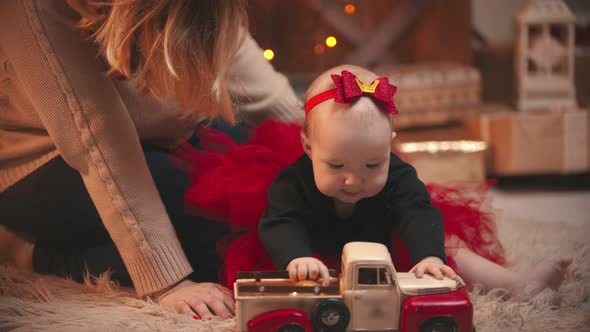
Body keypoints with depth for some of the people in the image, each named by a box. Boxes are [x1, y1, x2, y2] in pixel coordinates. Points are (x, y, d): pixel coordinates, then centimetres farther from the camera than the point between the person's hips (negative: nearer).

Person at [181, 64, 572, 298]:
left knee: (446, 246, -8)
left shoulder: (398, 177, -16)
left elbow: (420, 215, -27)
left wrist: (429, 256, -49)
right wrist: (296, 258, -58)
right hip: (321, 264, -2)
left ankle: (518, 283, -1)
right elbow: (280, 223, -34)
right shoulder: (293, 182, -23)